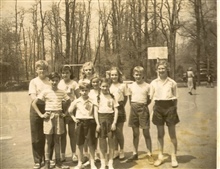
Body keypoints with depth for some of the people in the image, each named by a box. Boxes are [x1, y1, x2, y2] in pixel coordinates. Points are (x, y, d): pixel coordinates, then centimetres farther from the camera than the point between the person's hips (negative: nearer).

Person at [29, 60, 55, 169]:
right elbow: (33, 98, -9)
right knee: (37, 137, 5)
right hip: (37, 110, -2)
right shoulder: (33, 82, 1)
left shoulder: (50, 81, 7)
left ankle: (49, 158, 23)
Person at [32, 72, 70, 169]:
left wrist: (65, 112, 8)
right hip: (49, 116, -3)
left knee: (57, 140, 10)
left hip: (59, 116, 3)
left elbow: (69, 101, 18)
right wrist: (41, 115, -8)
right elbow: (34, 103, -4)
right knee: (48, 140, 3)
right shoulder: (45, 92, -3)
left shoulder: (61, 92, 5)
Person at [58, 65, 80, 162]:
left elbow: (78, 97, -1)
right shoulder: (59, 83, 1)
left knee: (72, 132, 5)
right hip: (61, 110, 2)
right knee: (62, 133, 9)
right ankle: (62, 154, 19)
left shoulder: (74, 83, -4)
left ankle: (73, 154, 16)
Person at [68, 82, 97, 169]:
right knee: (80, 144, 9)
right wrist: (74, 118, 6)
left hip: (90, 122, -2)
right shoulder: (76, 101, 3)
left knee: (91, 144, 2)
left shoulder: (92, 101, -3)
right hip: (80, 123, 2)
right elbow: (70, 111, 15)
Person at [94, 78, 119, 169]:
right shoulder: (98, 97, 3)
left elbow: (116, 110, 3)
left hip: (110, 118, 1)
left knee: (111, 141, 3)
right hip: (101, 118, -1)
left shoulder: (112, 97, 6)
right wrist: (97, 123, -7)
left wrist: (114, 123, -6)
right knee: (102, 141, 4)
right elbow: (95, 111, 0)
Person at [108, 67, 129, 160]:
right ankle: (115, 151, 20)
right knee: (113, 131, 8)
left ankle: (121, 150, 17)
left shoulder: (123, 85, -2)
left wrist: (121, 106, -1)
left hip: (119, 108, -2)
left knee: (119, 131, -1)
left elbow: (125, 97, 4)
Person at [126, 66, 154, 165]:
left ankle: (149, 154, 10)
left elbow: (149, 99, 3)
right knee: (135, 133, 10)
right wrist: (133, 106, 2)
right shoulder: (131, 86, 6)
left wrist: (144, 105, -6)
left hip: (143, 109, -3)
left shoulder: (147, 86, -2)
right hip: (134, 109, 3)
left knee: (146, 133, 1)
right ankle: (135, 153, 21)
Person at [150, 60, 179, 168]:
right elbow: (151, 97, 8)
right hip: (158, 108, 2)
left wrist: (174, 109, 1)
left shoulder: (172, 83, -1)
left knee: (172, 134, 4)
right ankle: (160, 156, 21)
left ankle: (174, 157, 15)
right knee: (160, 134, 10)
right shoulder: (153, 83, 4)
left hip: (170, 107, -2)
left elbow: (175, 98, 4)